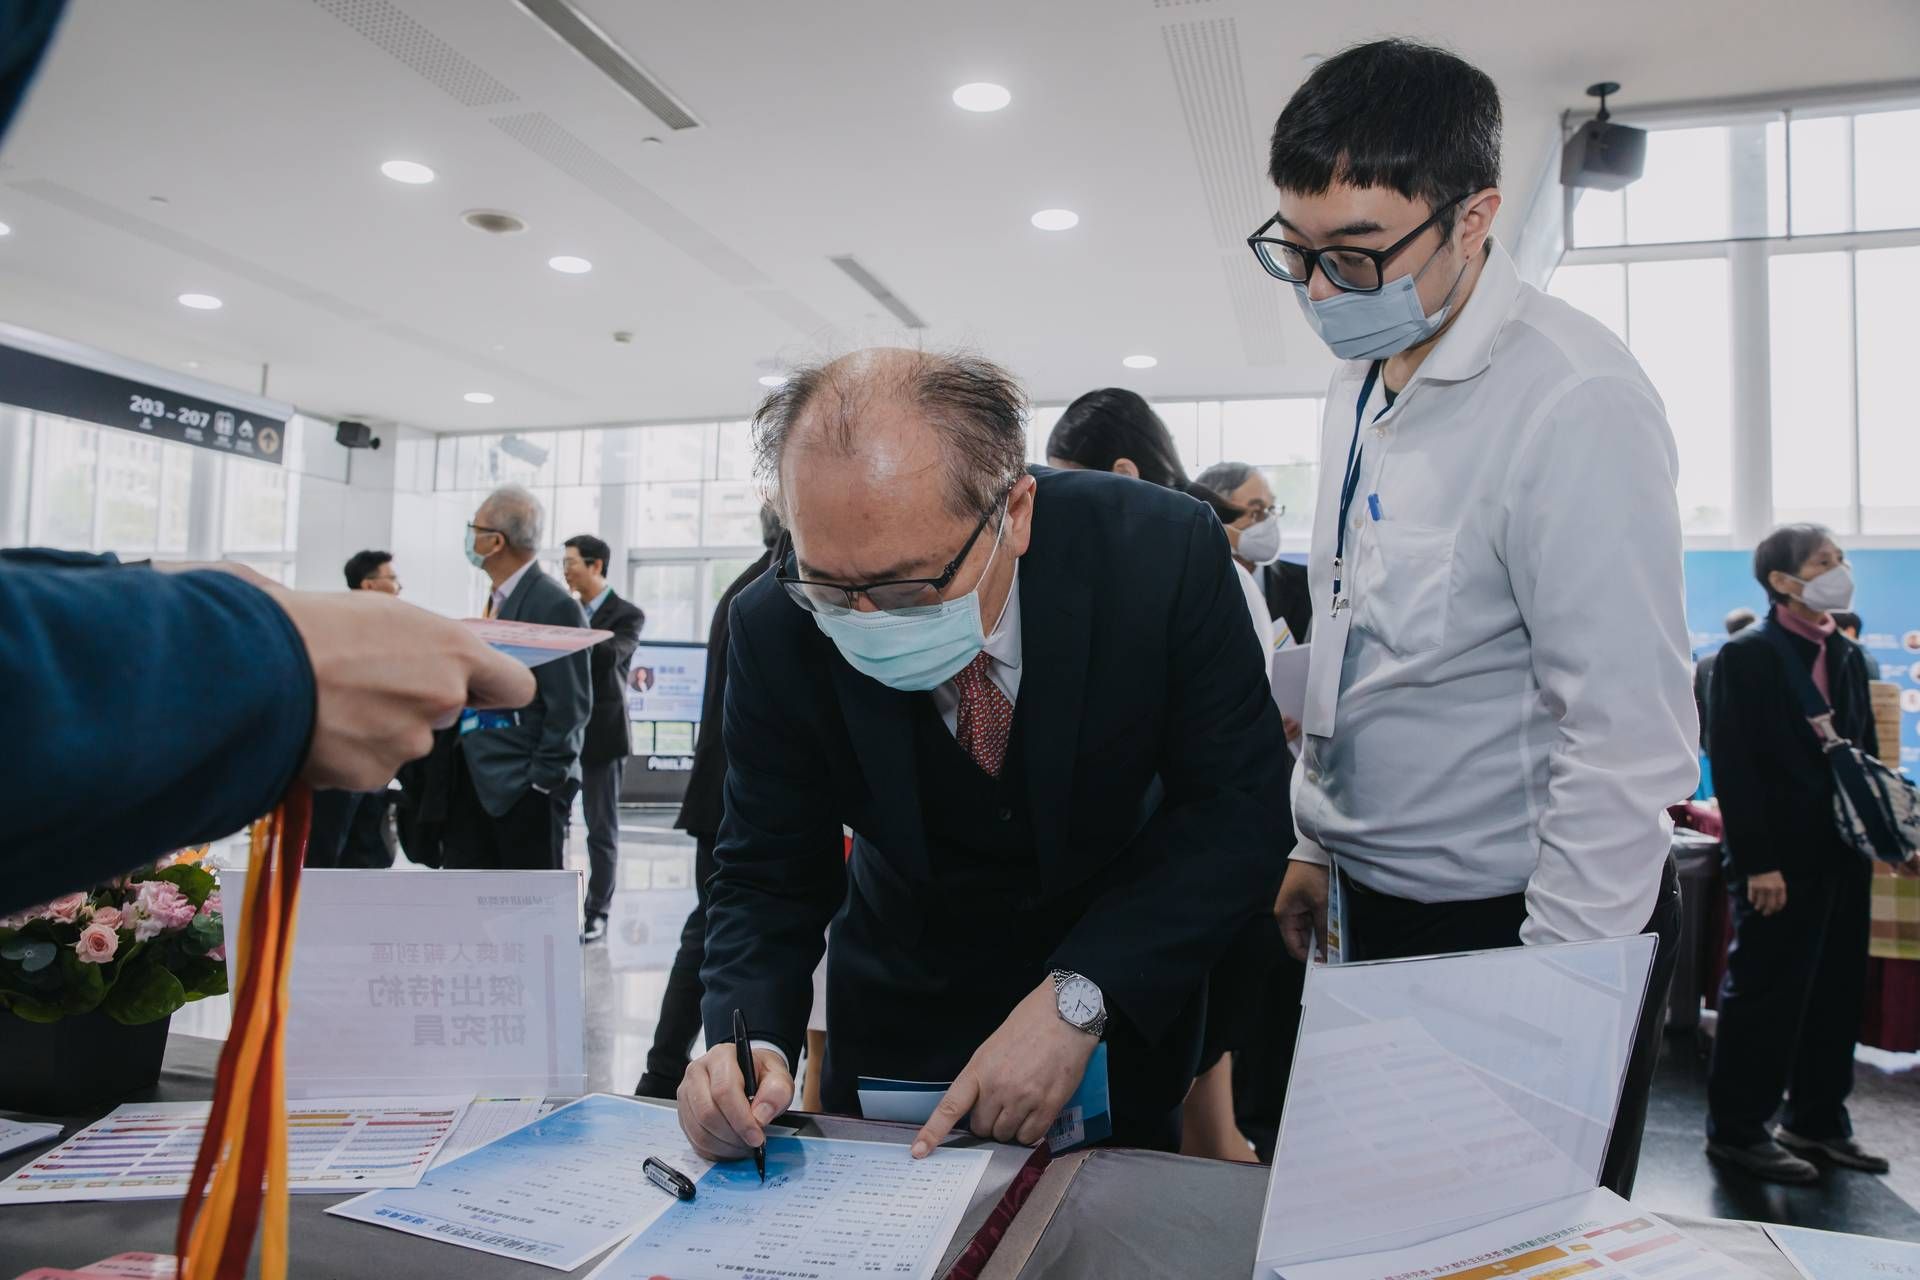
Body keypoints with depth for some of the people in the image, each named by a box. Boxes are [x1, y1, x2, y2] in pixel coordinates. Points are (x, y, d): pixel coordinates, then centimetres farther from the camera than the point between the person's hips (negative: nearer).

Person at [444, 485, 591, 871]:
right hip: (477, 782, 9)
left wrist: (542, 782, -17)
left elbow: (569, 706, -16)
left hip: (524, 787, -9)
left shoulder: (554, 606, -15)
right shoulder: (497, 600, 14)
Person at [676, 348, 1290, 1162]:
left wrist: (1077, 1000, -33)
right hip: (905, 999, 1)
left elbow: (1241, 806, -23)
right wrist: (753, 1039, -33)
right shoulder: (777, 629, -23)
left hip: (1126, 986, 0)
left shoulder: (1165, 553, -28)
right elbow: (768, 873, -13)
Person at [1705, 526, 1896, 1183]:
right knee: (1765, 992, 0)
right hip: (1780, 859, -7)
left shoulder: (1846, 655, 13)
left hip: (1842, 852, 7)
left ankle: (1817, 1120, 26)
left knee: (1837, 991, 12)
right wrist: (1758, 863, -17)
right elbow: (1733, 766, -14)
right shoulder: (1746, 656, -10)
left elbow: (1867, 753, 17)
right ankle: (1736, 1129, 13)